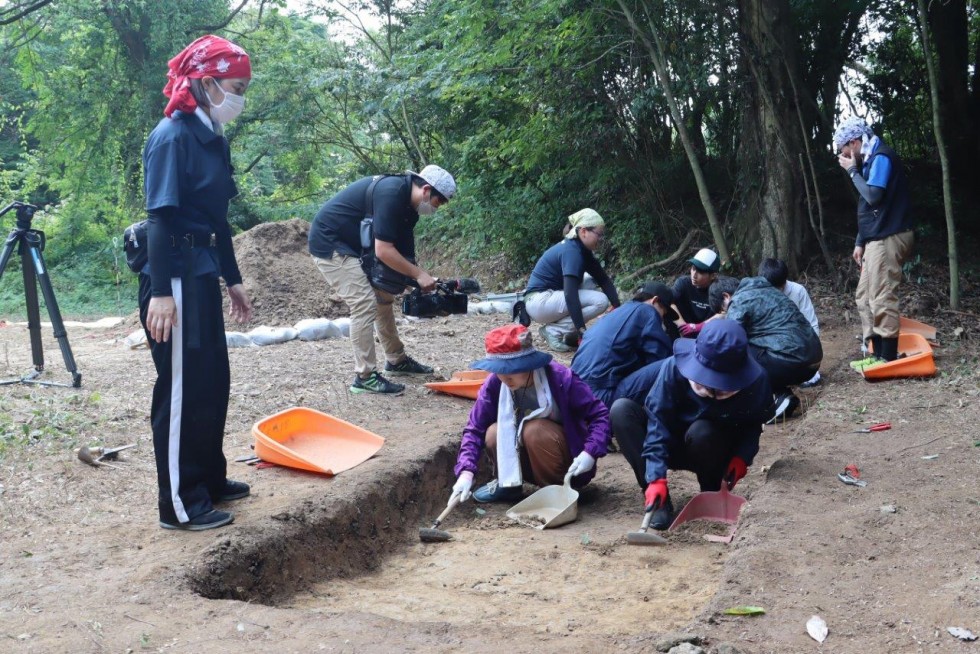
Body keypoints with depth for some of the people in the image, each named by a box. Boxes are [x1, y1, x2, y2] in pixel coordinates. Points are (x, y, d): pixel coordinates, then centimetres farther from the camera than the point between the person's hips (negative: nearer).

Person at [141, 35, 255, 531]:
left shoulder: (212, 138, 12)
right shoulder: (172, 136, -14)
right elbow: (159, 218, -19)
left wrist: (232, 280, 22)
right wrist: (160, 291, -24)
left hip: (202, 275, 9)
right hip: (175, 277, -9)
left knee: (212, 383, 16)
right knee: (182, 390, -2)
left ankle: (209, 479, 30)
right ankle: (180, 505, 8)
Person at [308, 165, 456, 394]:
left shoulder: (408, 205, 3)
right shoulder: (392, 194, -27)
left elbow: (404, 253, 8)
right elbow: (383, 251, -30)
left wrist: (422, 280, -2)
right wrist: (418, 274, -21)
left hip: (353, 246, 10)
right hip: (330, 244, -10)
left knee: (384, 298, 14)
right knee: (365, 304, -14)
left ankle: (396, 361, 28)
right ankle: (364, 377, -7)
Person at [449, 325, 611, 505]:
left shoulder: (560, 378, -24)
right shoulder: (495, 384, -16)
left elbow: (600, 415, -18)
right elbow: (475, 428, -14)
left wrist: (590, 453, -33)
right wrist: (466, 472, -28)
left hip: (568, 464, -4)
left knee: (534, 430, -31)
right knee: (493, 433, -23)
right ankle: (507, 484, 5)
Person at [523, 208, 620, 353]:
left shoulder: (582, 250, 9)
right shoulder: (571, 251, -19)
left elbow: (604, 280, 7)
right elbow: (570, 295, -28)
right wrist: (582, 331, -32)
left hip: (550, 297, 10)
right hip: (539, 302, -10)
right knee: (600, 300, -17)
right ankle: (553, 330, -11)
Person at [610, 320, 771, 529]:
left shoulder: (755, 380, -24)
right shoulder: (674, 367, -27)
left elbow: (754, 424, -7)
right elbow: (658, 420, -27)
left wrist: (742, 456, -25)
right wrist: (657, 478, -35)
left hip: (717, 453, -1)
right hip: (674, 446, 1)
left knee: (701, 431, -38)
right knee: (622, 409, -25)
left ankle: (712, 495, -5)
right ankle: (659, 500, -23)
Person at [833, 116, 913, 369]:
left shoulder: (882, 157, -11)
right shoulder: (872, 160, 18)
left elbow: (873, 196, -20)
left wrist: (853, 171, -9)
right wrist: (861, 241, 19)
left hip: (887, 238, -10)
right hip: (878, 239, 10)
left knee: (882, 300, -9)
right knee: (865, 297, 11)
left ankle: (888, 358, -5)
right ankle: (878, 354, 14)